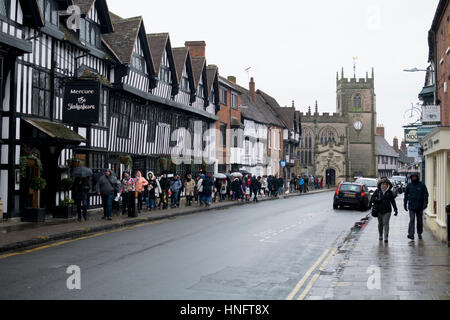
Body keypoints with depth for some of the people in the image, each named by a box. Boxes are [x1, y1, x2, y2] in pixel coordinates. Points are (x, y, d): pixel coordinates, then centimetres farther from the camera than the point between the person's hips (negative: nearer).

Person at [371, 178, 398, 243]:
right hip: (379, 210, 1)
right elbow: (372, 199, 1)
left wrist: (395, 210, 8)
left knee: (386, 223, -11)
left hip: (387, 210, -1)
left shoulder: (389, 192, 3)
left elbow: (393, 201, 9)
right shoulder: (377, 191, 1)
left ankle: (386, 237, -13)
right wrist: (377, 200, -18)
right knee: (380, 223, 11)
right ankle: (380, 236, 28)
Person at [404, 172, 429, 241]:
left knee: (420, 221, 12)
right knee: (412, 220, -12)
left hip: (420, 206, 1)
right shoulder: (409, 185, 3)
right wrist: (405, 204, 9)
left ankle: (419, 233, 26)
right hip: (411, 206, 0)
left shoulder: (422, 185, -1)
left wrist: (425, 203, -12)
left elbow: (425, 195, -1)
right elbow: (406, 195, 11)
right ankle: (411, 234, -17)